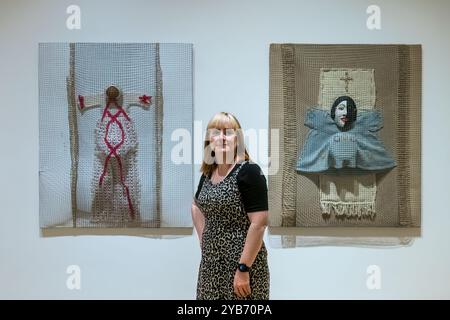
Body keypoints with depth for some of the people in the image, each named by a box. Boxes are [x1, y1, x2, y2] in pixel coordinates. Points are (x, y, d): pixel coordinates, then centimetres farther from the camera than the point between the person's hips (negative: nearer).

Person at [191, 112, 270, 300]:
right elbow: (196, 206, 26)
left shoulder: (248, 171, -13)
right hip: (211, 264, 7)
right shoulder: (208, 174, 7)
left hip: (242, 262, -7)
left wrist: (243, 268, -19)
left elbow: (259, 224, -18)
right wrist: (203, 241, 14)